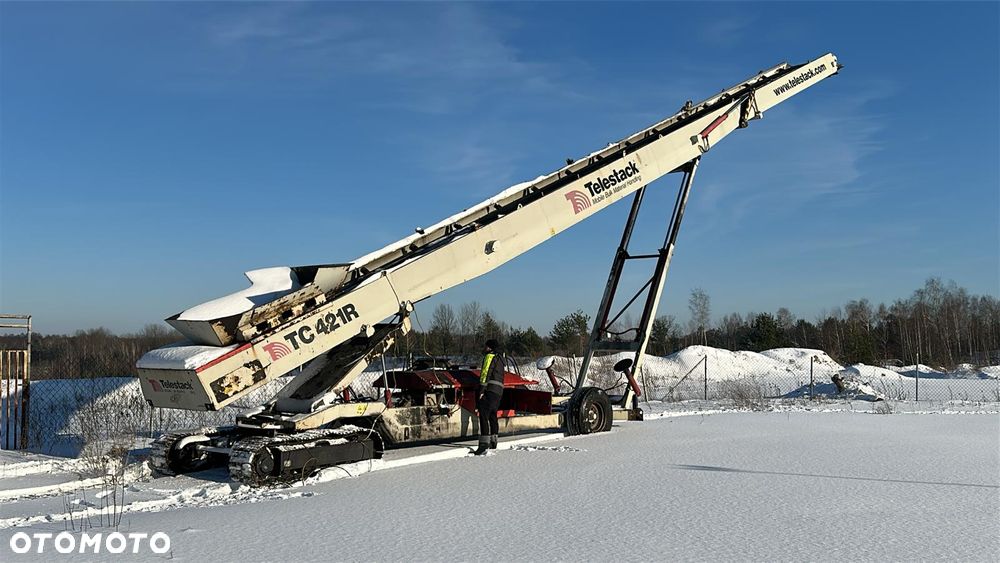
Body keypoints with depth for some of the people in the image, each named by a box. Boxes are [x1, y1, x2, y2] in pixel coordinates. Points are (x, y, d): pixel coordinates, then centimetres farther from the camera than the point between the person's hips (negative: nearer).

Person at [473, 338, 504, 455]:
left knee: (483, 415, -15)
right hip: (498, 392, 10)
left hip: (490, 389, -10)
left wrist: (481, 391, -18)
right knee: (492, 416, 22)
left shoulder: (490, 356, -5)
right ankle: (493, 441, 34)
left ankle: (484, 444, -25)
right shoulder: (499, 358, 24)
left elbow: (485, 373, -14)